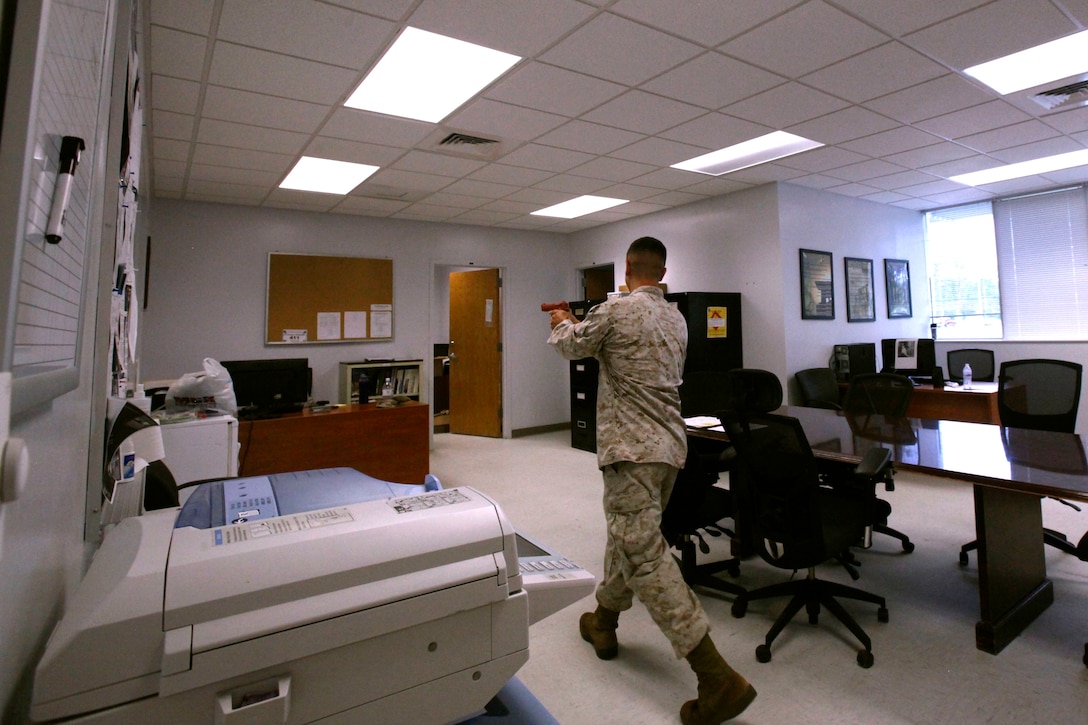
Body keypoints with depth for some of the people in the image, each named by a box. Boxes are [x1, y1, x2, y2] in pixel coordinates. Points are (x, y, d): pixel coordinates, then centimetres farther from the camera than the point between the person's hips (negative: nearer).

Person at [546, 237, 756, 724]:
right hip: (669, 444, 9)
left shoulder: (616, 311, -10)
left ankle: (718, 679, -7)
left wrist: (562, 323, 28)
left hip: (631, 446, -9)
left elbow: (571, 347, 4)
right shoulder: (677, 319, 12)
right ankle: (604, 619, 40)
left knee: (643, 553, -7)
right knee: (627, 533, 23)